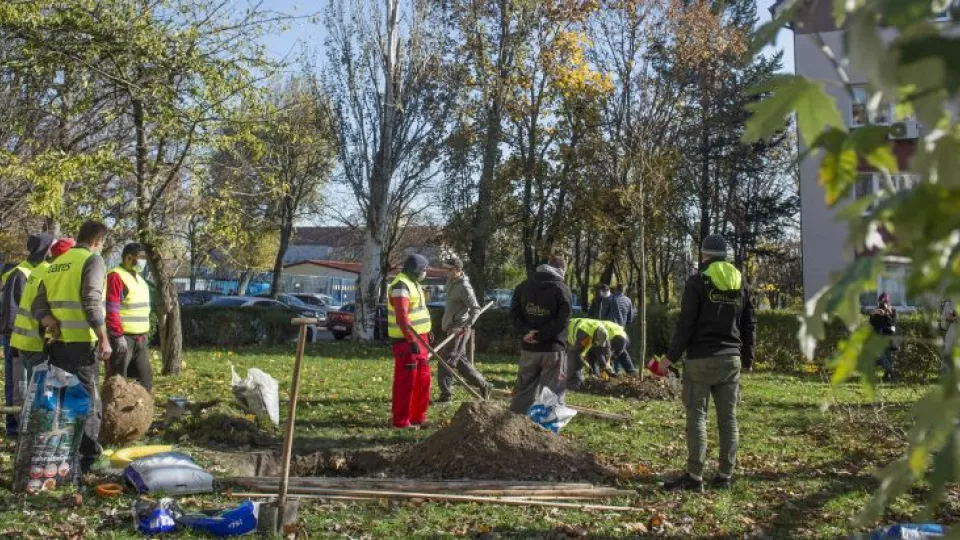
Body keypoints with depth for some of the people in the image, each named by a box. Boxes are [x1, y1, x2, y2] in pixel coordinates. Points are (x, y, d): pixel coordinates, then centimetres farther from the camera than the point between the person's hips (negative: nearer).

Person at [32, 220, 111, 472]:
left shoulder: (56, 263, 17)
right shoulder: (93, 260, -8)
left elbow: (39, 303, 12)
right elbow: (92, 303, -19)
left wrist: (50, 322, -3)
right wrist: (104, 339, -15)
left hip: (58, 342, 7)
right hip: (81, 342, -7)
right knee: (88, 400, 1)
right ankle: (87, 457, 2)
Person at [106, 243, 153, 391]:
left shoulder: (139, 279, 19)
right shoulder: (116, 277, -11)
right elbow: (111, 310, -18)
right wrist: (118, 335, -22)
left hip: (139, 339, 9)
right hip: (123, 338, -9)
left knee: (145, 379, 12)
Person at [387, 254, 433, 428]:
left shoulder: (413, 283, 17)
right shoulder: (401, 286, -16)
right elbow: (401, 318, -25)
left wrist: (426, 333, 27)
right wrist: (412, 341, -30)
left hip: (418, 337, 10)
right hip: (406, 340, -10)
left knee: (423, 379, 14)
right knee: (405, 381, -5)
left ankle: (418, 417, 23)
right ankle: (401, 421, 1)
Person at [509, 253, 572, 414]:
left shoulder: (523, 286, 9)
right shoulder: (562, 289, -6)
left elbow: (514, 314, 2)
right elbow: (563, 320, -15)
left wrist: (527, 332, -9)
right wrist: (540, 335, -12)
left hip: (528, 348, 4)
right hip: (552, 348, -4)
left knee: (524, 390, 13)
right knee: (553, 393, 3)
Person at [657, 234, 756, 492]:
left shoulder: (698, 282, -6)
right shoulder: (742, 284, 11)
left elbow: (686, 324, -10)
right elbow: (749, 325, 14)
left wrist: (671, 357, -4)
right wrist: (748, 359, 23)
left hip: (701, 360, -5)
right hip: (731, 359, 5)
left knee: (697, 417, -3)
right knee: (728, 419, 8)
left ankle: (694, 476, -4)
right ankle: (725, 476, 12)